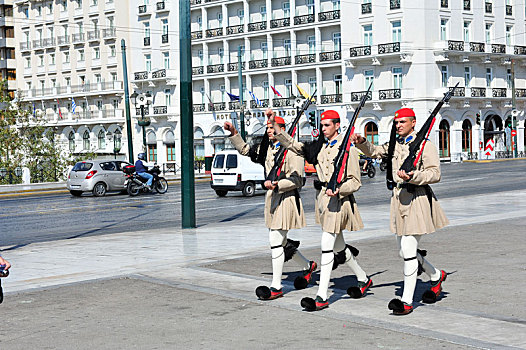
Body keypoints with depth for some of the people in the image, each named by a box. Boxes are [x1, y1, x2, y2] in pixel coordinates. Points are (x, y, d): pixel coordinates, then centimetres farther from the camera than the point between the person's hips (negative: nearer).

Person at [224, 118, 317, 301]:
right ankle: (308, 266, 38)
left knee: (276, 241, -10)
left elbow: (296, 179, -16)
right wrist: (234, 133, 14)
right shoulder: (266, 148, 11)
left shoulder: (291, 150, -12)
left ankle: (276, 286, -3)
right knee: (281, 241, 15)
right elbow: (245, 150, 24)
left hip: (286, 198, -9)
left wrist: (277, 184, -29)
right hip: (272, 197, 9)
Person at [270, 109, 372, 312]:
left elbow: (355, 182, -8)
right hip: (322, 197, 8)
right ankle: (363, 279, 37)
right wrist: (274, 125, 0)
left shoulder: (347, 148, -8)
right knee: (338, 246, 17)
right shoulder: (320, 147, 11)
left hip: (338, 199, -8)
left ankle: (322, 297, -12)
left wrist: (338, 189, -25)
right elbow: (291, 144, 9)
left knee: (327, 246, -13)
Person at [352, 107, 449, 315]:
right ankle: (436, 275, 38)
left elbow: (435, 174, -12)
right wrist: (362, 142, 3)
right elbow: (374, 152, 23)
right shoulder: (395, 145, 13)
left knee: (408, 250, -11)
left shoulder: (425, 145, -7)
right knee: (404, 251, 13)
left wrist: (412, 176, -27)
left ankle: (407, 301, -6)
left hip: (417, 199, -8)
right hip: (399, 198, 8)